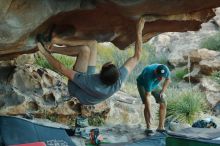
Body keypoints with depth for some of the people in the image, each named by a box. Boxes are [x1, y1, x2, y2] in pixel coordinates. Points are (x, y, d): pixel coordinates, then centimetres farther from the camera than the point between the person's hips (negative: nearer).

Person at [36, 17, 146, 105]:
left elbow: (61, 69, -34)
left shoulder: (87, 82, -47)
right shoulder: (119, 80, -38)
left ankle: (48, 50, -7)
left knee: (84, 49, -28)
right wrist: (139, 31, -24)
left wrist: (44, 52, -20)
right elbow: (137, 57, -25)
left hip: (76, 88, -4)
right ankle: (52, 49, -2)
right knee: (92, 44, -8)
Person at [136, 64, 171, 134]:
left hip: (154, 85, 5)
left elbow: (168, 79, -2)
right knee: (147, 104, -24)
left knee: (163, 104, -7)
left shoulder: (166, 70, -29)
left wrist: (163, 91, -13)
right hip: (142, 85, -5)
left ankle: (161, 127, 2)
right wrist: (149, 114, -42)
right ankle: (148, 128, -14)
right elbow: (147, 96, -40)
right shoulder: (149, 76, -43)